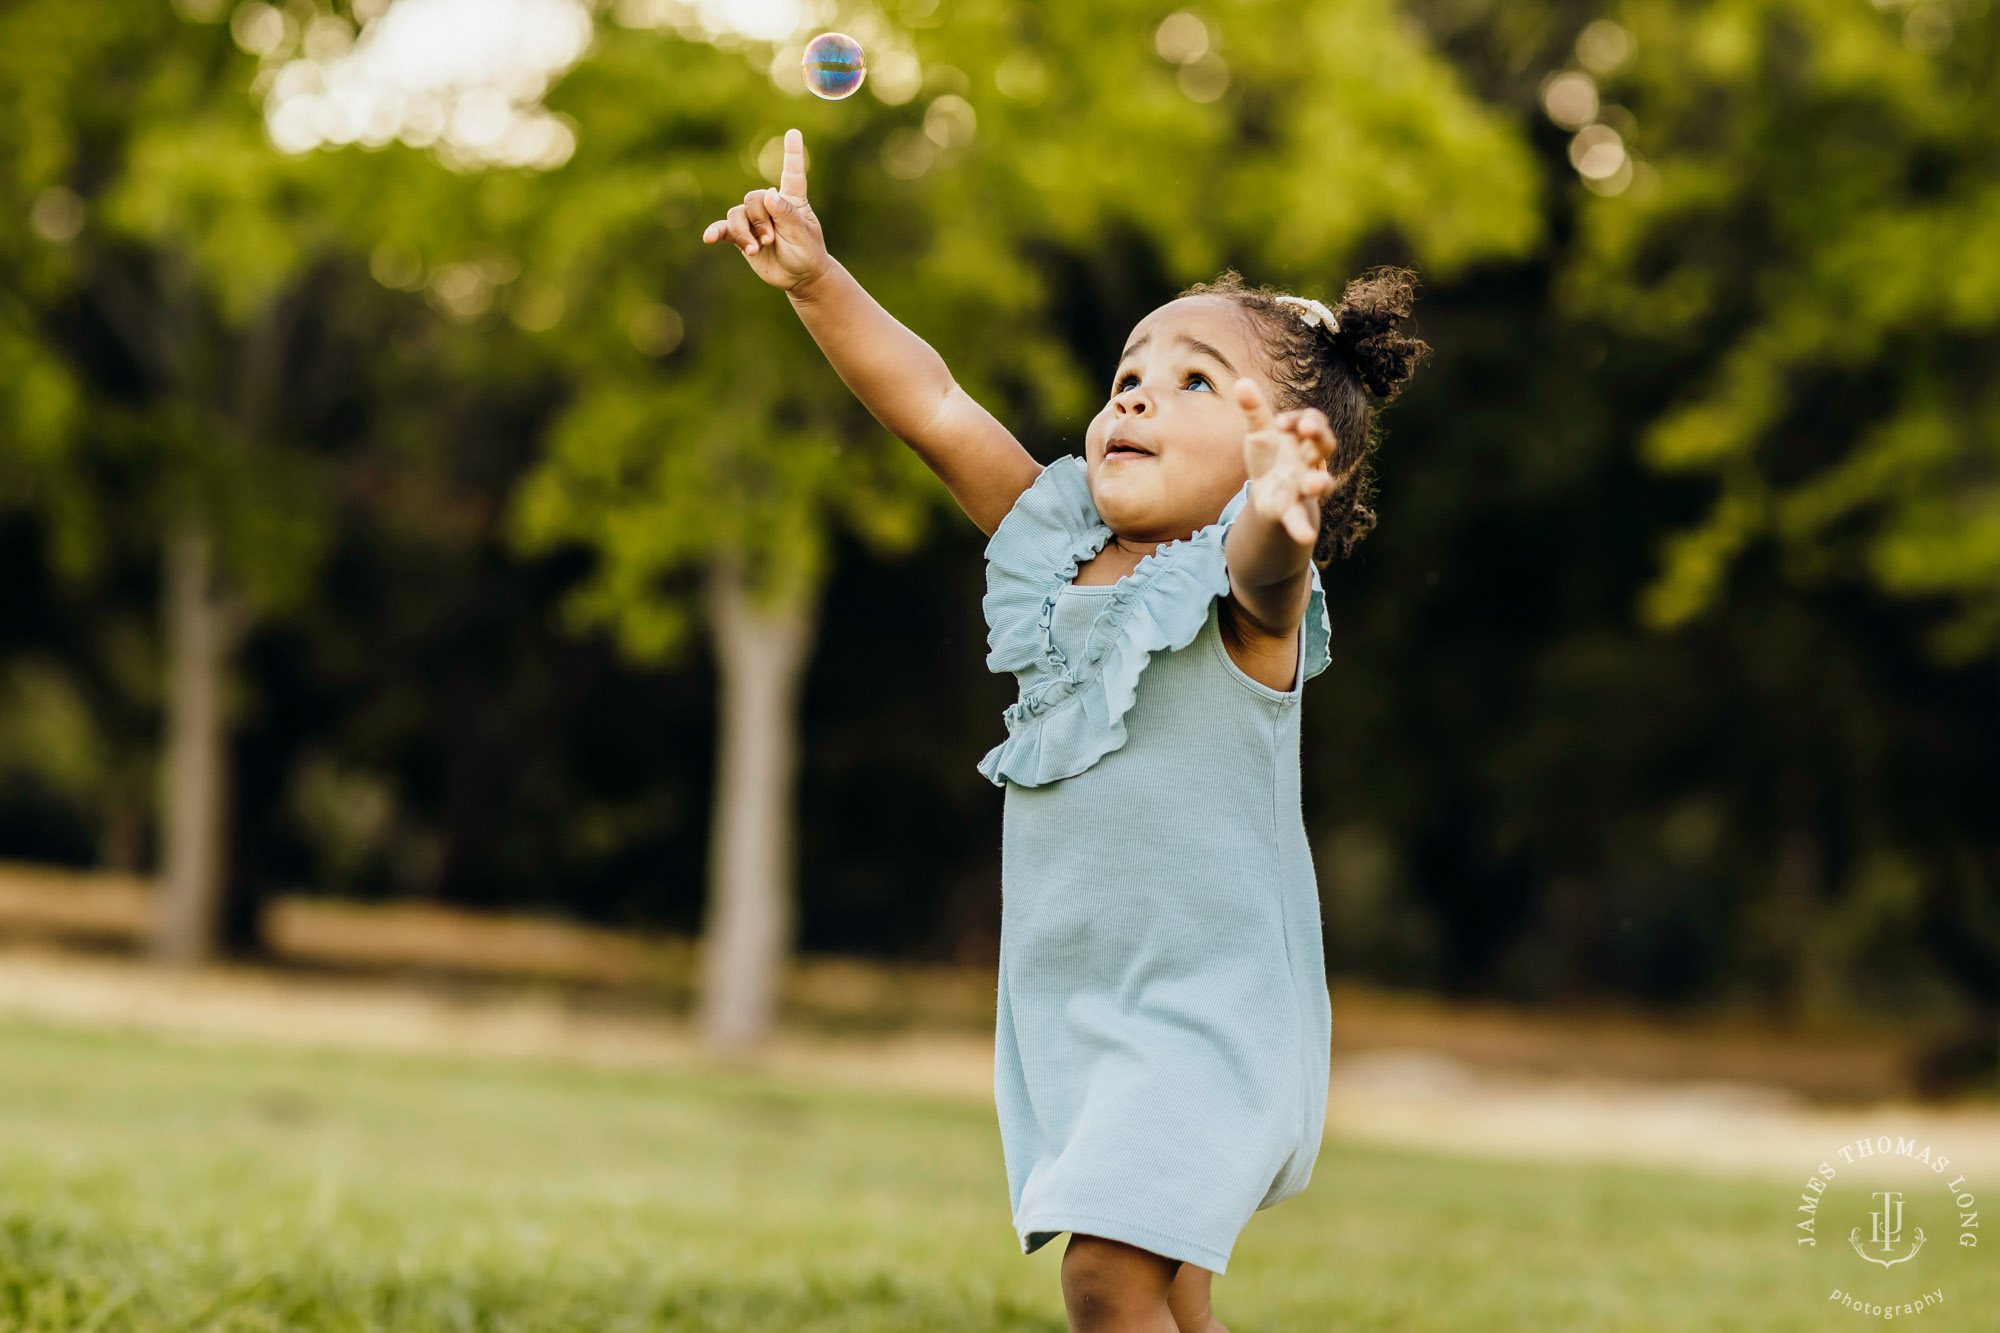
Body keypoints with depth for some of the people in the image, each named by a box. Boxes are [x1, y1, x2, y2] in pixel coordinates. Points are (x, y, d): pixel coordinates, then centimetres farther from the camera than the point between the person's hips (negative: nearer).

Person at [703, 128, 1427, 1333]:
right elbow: (936, 408, 1)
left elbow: (1263, 560, -36)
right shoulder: (1059, 550, 6)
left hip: (1210, 1006, -7)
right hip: (1068, 1006, 7)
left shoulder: (1249, 596, -13)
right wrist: (815, 281, -12)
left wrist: (1282, 511, -60)